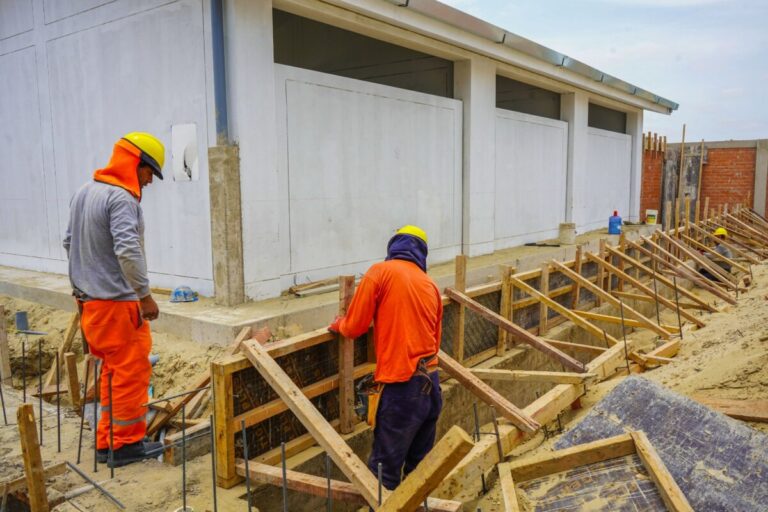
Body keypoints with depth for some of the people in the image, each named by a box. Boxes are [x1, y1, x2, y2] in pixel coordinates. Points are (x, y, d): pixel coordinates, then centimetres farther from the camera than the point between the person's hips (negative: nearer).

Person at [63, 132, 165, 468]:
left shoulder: (84, 192, 13)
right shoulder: (121, 198, -18)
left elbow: (70, 242, 21)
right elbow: (128, 251, -27)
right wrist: (145, 295, -21)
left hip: (88, 299, 10)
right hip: (117, 302, -10)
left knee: (112, 371, 17)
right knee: (131, 372, 1)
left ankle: (108, 441, 25)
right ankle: (126, 444, 12)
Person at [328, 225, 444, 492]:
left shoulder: (381, 272, -4)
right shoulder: (431, 284, 14)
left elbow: (354, 327, -2)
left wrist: (338, 325, 19)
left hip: (403, 386, -7)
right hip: (431, 384, 7)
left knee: (384, 474, 0)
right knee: (418, 469, 18)